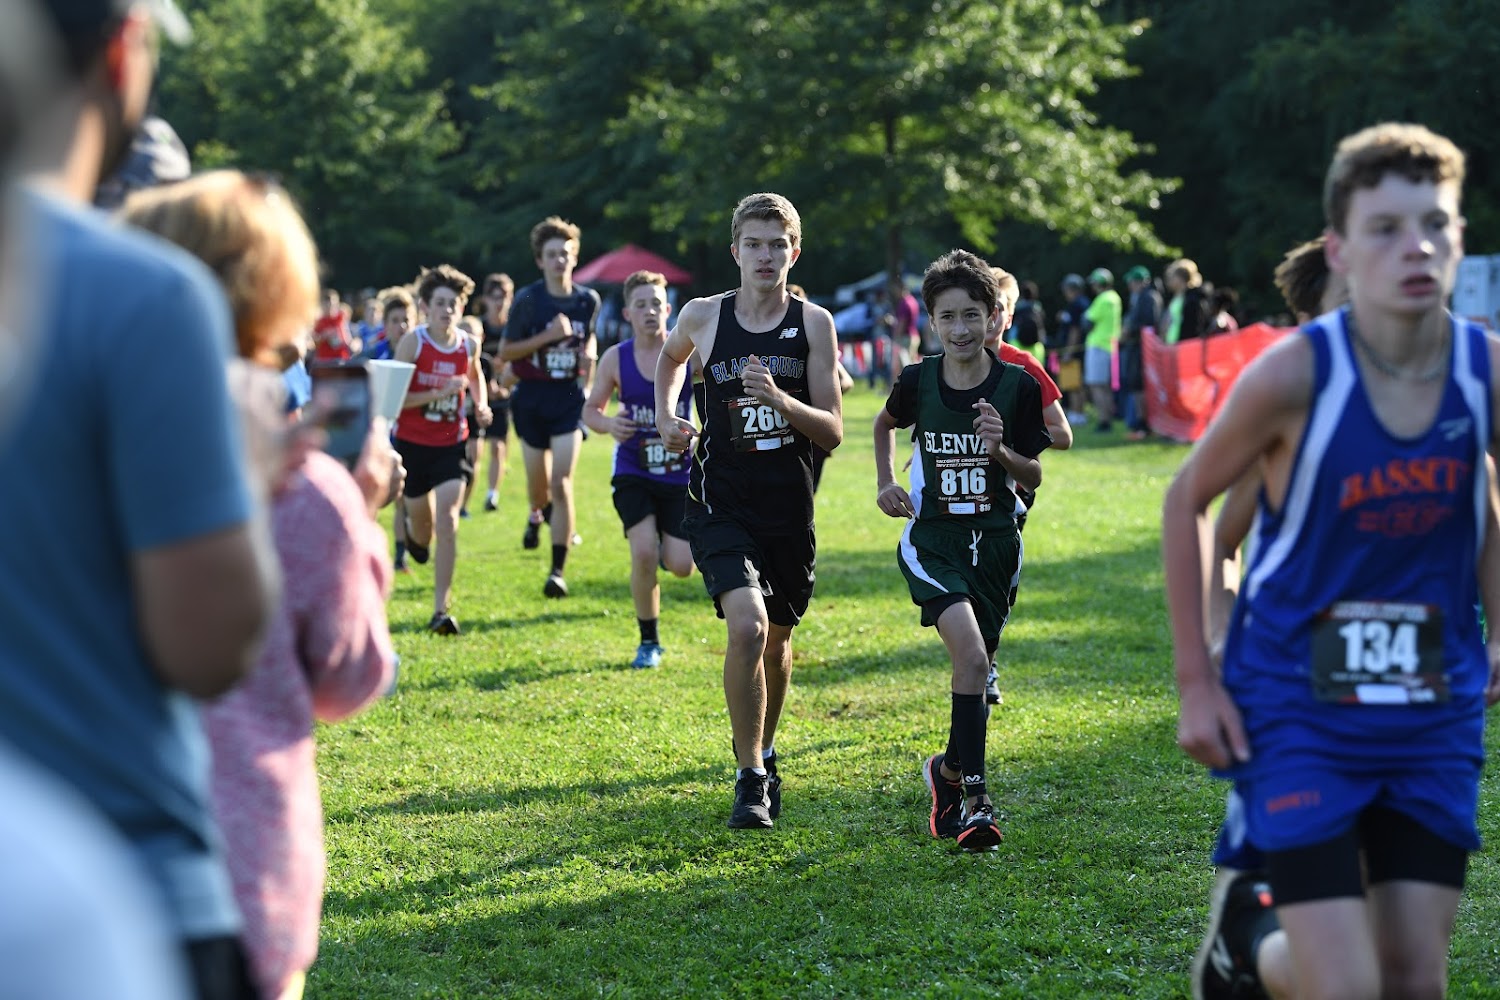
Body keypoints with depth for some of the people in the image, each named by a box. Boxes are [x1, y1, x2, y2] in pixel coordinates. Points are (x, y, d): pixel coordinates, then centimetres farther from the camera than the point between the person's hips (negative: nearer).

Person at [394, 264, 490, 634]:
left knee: (447, 525, -14)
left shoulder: (469, 344, -2)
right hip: (413, 442, -1)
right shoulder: (412, 342, -12)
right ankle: (412, 526, 53)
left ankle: (441, 610, -12)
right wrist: (439, 393, -25)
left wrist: (481, 405, 4)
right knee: (424, 532, 12)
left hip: (451, 443, 1)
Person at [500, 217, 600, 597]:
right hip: (532, 397, 0)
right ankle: (537, 516, 52)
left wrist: (589, 354, -2)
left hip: (569, 398, 0)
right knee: (538, 479, 12)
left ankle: (558, 571, -11)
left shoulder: (588, 300, 1)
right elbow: (505, 352, -8)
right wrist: (548, 335, -18)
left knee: (562, 483, -11)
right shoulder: (528, 299, -9)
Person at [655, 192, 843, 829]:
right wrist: (665, 418, 8)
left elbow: (832, 432, -4)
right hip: (721, 506, -2)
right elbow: (671, 357, 24)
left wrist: (780, 400, -21)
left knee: (777, 638, 15)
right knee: (747, 626, -22)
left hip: (789, 510, 2)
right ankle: (751, 778, -10)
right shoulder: (703, 316, -1)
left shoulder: (813, 323, -2)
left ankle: (762, 751, 42)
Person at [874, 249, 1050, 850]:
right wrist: (884, 484, 7)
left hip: (995, 541, 2)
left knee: (976, 670, 10)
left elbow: (1033, 477, -2)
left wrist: (1001, 450, -20)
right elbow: (885, 424, 19)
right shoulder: (917, 382, -4)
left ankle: (949, 772, 37)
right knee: (971, 656, -23)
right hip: (932, 540, -2)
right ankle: (975, 799, -18)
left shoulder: (1018, 387, -6)